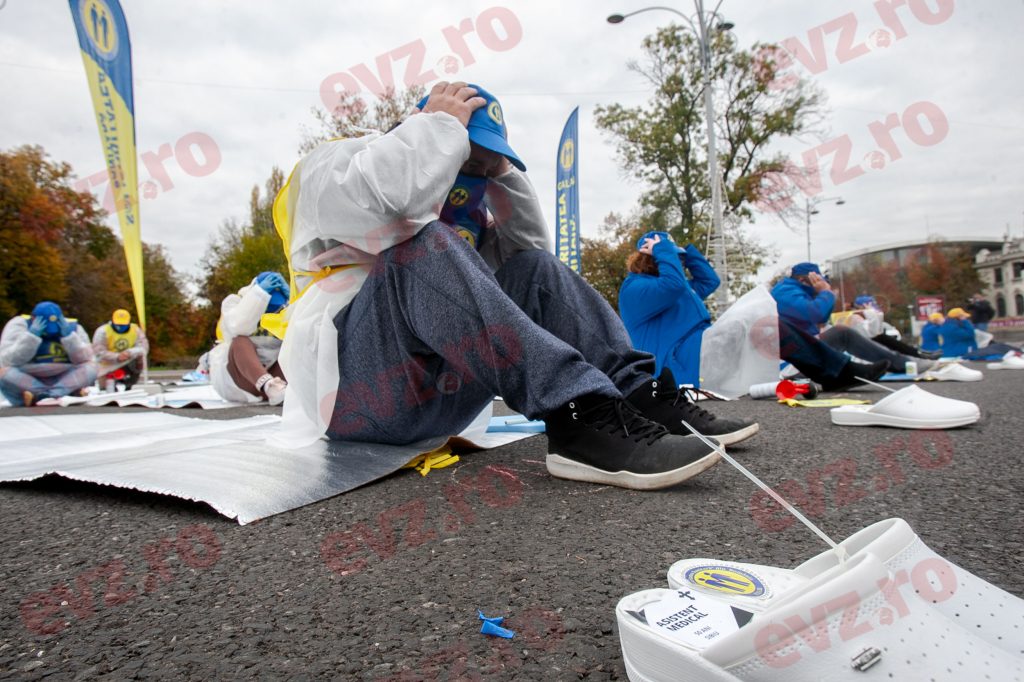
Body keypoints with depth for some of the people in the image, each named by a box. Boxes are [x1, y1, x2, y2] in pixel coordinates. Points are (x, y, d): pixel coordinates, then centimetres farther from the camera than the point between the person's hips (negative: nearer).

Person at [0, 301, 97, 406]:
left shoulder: (72, 327, 0)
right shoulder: (19, 325, -4)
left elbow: (84, 359, -11)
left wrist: (68, 336, -21)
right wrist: (31, 336, -23)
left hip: (64, 380, 1)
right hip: (25, 382, -1)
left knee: (90, 367, -22)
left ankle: (37, 396, -39)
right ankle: (68, 392, -38)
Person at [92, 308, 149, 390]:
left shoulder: (136, 330, -8)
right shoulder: (102, 332, -13)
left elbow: (143, 348, -19)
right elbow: (99, 352, -22)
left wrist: (130, 353, -39)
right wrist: (117, 357, -37)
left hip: (128, 363, 2)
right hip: (108, 365, -2)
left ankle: (128, 385, -6)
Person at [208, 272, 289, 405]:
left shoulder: (282, 309, 3)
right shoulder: (233, 302, -8)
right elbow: (239, 327, -32)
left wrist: (290, 298, -23)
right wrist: (261, 293, -35)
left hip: (268, 374, 4)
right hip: (233, 378, -4)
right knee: (241, 342, -32)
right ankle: (270, 386, -58)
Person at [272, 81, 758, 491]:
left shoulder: (452, 204, 21)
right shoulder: (332, 162, 0)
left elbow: (528, 250, 13)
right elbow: (387, 203, -25)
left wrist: (501, 171, 6)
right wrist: (441, 122, -12)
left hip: (439, 393, 7)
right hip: (350, 385, -6)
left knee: (534, 268, 0)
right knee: (422, 248, -30)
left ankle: (641, 395, -14)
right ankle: (578, 417, -37)